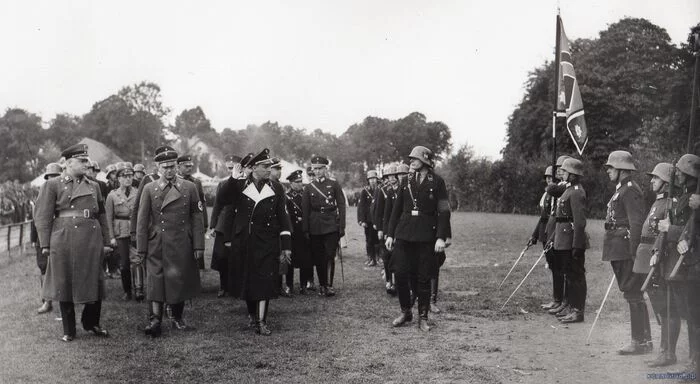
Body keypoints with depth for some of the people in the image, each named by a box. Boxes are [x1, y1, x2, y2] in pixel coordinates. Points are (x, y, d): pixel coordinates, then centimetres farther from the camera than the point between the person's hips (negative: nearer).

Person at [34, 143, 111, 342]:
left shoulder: (93, 186, 13)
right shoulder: (53, 185, 2)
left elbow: (101, 215, 16)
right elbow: (43, 216, -2)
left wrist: (105, 241, 12)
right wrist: (45, 244, -8)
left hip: (91, 240, 3)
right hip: (64, 241, -3)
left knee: (94, 282, 6)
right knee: (65, 284, 4)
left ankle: (91, 322, 26)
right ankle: (69, 330, 16)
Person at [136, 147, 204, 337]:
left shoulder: (189, 188, 4)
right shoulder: (149, 189, 4)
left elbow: (197, 219, 4)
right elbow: (142, 221, 4)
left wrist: (198, 246, 0)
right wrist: (141, 248, 0)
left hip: (181, 246, 1)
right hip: (157, 245, -1)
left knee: (180, 281, 7)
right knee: (156, 281, -3)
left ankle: (177, 318, 21)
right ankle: (155, 320, -1)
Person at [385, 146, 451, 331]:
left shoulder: (437, 182, -2)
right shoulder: (407, 182, 9)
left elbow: (444, 211, -6)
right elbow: (396, 209, 12)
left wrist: (441, 237, -14)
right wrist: (390, 234, 8)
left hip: (426, 235, -3)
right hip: (405, 233, 4)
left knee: (424, 277, 2)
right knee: (400, 273, 1)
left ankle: (423, 317, 15)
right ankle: (405, 312, 18)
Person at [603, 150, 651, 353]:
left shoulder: (631, 191, -13)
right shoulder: (621, 190, 18)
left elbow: (636, 223, -19)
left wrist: (633, 254, -22)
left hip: (626, 250, -10)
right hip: (619, 251, 10)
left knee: (632, 294, -5)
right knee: (632, 294, 12)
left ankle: (641, 341, 1)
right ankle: (641, 339, 19)